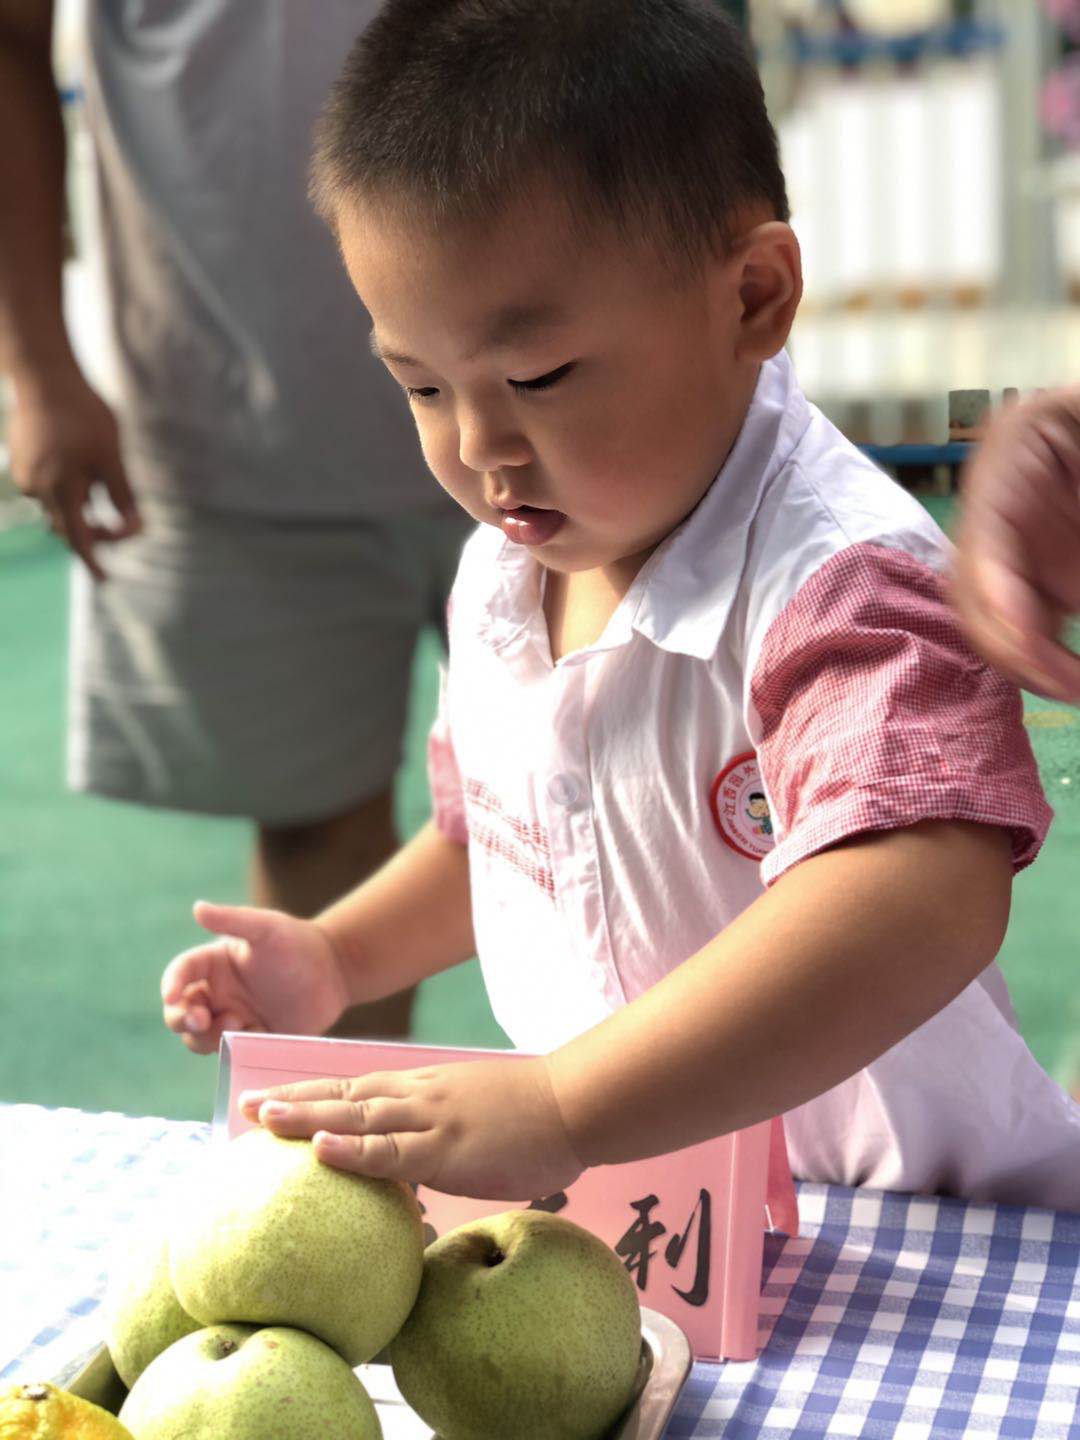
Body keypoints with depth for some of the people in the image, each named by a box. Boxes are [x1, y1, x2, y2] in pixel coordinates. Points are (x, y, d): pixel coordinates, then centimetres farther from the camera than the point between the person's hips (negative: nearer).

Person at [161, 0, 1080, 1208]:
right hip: (613, 1210, 6)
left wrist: (561, 1110, -41)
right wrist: (333, 961, 7)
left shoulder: (837, 582, -23)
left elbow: (927, 901, -39)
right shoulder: (500, 578, 4)